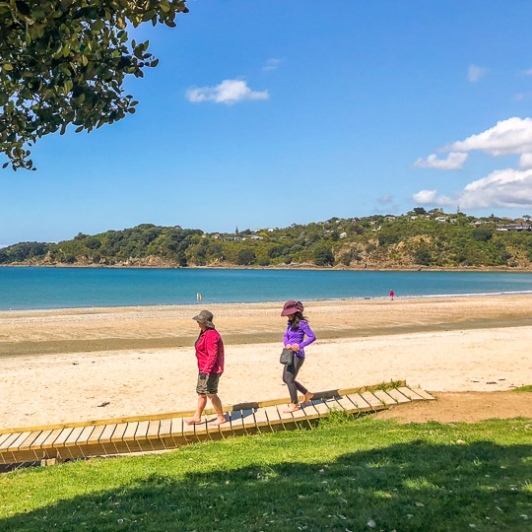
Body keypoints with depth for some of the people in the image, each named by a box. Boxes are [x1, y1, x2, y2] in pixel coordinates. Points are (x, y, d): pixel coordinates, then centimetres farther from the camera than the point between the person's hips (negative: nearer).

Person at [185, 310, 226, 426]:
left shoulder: (211, 335, -22)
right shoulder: (204, 332, 11)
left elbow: (212, 355, -26)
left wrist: (205, 371, -29)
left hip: (212, 370, -10)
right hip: (205, 369, 10)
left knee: (211, 394, -2)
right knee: (201, 393, 15)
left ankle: (221, 418, 10)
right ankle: (197, 417, 26)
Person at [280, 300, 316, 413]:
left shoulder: (302, 323, -14)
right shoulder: (290, 323, 11)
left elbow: (312, 337, -16)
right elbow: (285, 336, 13)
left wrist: (300, 345, -24)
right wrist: (286, 344, -9)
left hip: (297, 355, -9)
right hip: (290, 354, 9)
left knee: (289, 379, -7)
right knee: (285, 378, 13)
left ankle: (294, 405, 7)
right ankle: (307, 394, 27)